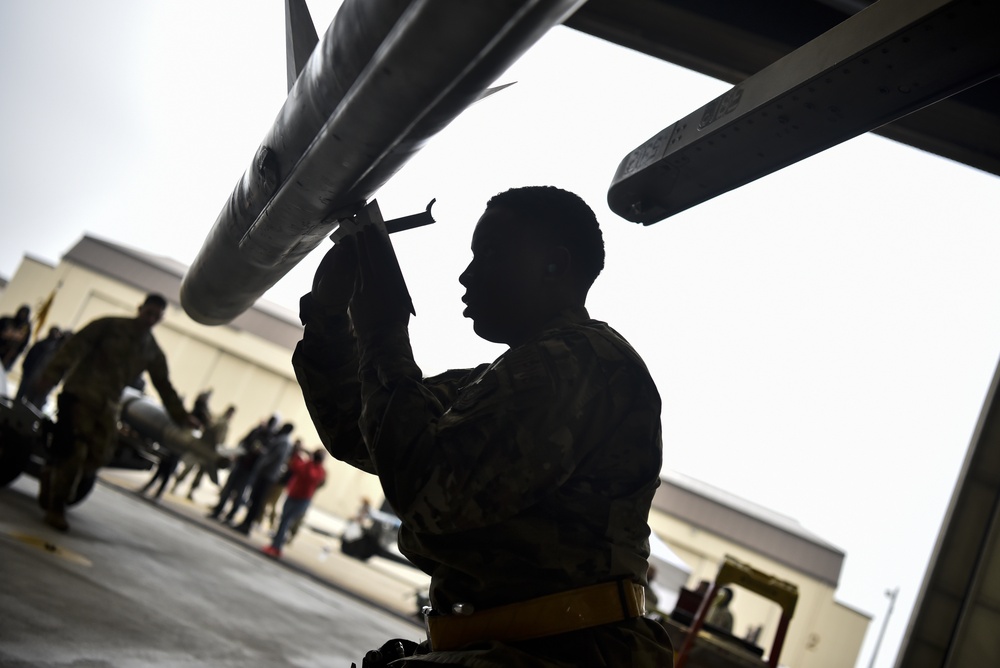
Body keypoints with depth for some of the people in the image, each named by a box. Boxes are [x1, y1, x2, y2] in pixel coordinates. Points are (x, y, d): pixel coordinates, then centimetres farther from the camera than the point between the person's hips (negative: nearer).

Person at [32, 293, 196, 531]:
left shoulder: (154, 353, 11)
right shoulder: (109, 326, -2)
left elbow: (164, 386, 14)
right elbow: (74, 348, -9)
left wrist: (181, 416, 6)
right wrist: (51, 376, -20)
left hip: (107, 406, 5)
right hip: (79, 395, -5)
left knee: (97, 458, -3)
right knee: (74, 452, -12)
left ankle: (52, 476, 23)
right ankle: (56, 508, -1)